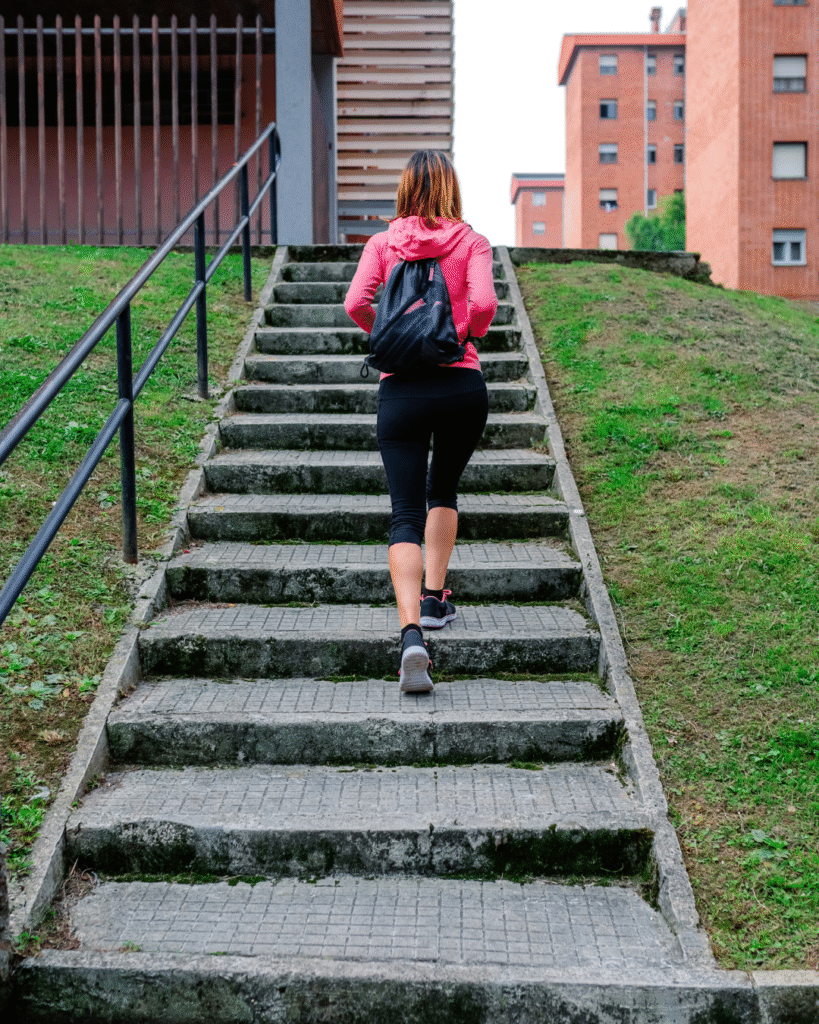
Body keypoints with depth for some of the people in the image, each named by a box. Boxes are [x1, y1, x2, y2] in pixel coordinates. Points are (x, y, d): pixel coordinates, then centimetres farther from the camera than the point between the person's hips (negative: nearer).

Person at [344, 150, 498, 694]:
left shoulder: (383, 243, 7)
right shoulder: (472, 242, 4)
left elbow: (356, 304, -7)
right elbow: (483, 303, -13)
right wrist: (470, 332, 7)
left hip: (402, 385, 0)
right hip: (463, 382, 0)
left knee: (406, 513, -3)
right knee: (443, 491, 25)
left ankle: (411, 630, -21)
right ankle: (434, 597, 23)